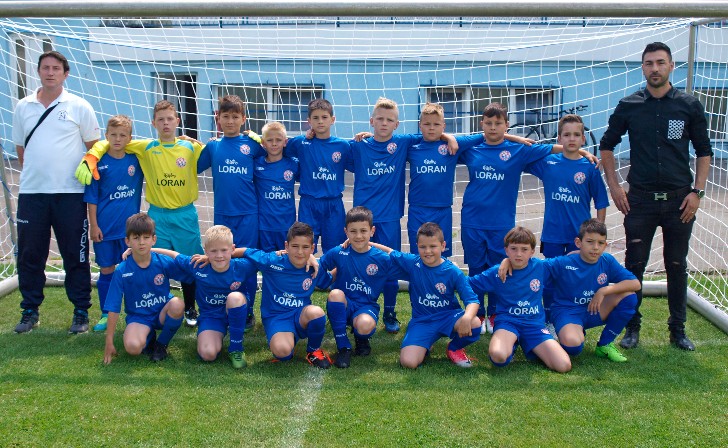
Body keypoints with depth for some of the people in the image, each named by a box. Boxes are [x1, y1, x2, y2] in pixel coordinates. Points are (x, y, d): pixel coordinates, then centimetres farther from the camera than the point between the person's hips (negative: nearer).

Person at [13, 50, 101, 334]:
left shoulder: (79, 107, 1)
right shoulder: (23, 107, 10)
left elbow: (94, 147, 5)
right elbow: (20, 149, 16)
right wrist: (34, 173, 9)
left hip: (70, 193, -3)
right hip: (31, 193, 3)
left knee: (75, 256, 3)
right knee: (29, 255, 8)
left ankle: (81, 312, 13)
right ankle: (30, 311, 22)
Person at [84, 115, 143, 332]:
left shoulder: (135, 160, -1)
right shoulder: (99, 163, -4)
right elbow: (92, 197, -2)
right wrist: (93, 225, -5)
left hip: (130, 226, 1)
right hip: (105, 226, -1)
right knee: (106, 270, 8)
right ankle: (106, 314, 19)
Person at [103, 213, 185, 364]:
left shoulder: (164, 262, -9)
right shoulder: (121, 271, -12)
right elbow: (113, 308, -9)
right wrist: (109, 342, -8)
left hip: (162, 313, 2)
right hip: (138, 317, -1)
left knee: (177, 304, -33)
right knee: (133, 347, -32)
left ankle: (161, 344, -5)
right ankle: (149, 336, 8)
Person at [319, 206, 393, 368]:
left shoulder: (382, 259, -5)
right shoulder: (338, 253, -4)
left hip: (366, 306, -1)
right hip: (342, 305, 1)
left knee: (365, 325, -37)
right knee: (335, 293, -35)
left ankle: (361, 338, 9)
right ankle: (343, 347, -16)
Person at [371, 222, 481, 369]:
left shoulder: (453, 272, -10)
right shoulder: (412, 263, -4)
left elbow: (472, 300, -15)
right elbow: (389, 252, 10)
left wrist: (467, 317, -37)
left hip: (448, 316, 0)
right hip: (421, 320, 1)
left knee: (474, 324, -34)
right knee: (408, 362, -23)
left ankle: (455, 348, 3)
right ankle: (424, 346, 17)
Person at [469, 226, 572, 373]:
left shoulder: (540, 267, 1)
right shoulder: (496, 273, -3)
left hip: (535, 323, 2)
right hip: (507, 321, -2)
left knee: (564, 366, -17)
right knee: (498, 356, -36)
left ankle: (530, 347, 11)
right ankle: (510, 345, 2)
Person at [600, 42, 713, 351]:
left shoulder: (689, 106, 3)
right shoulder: (628, 106, 3)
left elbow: (704, 152, 7)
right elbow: (606, 145, 11)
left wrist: (697, 191, -3)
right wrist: (614, 186, 2)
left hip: (679, 199, 0)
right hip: (640, 199, 0)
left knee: (677, 266, 8)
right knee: (634, 265, 3)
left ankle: (678, 329, 20)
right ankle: (632, 328, 16)